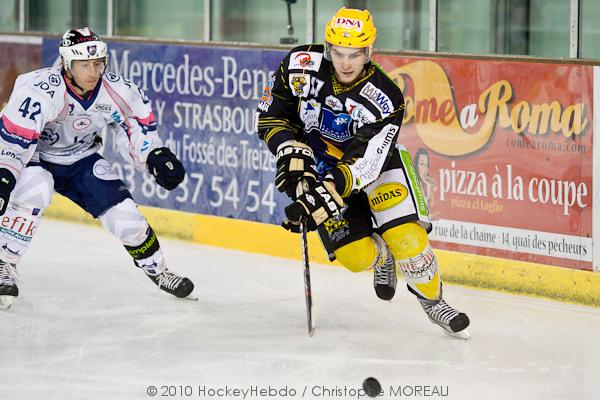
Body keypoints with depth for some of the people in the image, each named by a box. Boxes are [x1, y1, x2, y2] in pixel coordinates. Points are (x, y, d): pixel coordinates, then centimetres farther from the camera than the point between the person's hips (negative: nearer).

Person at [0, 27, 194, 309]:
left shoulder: (116, 91, -17)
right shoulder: (40, 90, -33)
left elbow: (137, 125, 1)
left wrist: (155, 156, -10)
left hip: (80, 159, 4)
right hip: (35, 157, -4)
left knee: (123, 213, -4)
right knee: (34, 191, -36)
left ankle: (156, 269, 21)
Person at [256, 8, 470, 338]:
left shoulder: (385, 99, -27)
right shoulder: (301, 66, -20)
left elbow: (362, 165, -31)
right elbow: (269, 116, -9)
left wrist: (324, 197, -41)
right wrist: (293, 154, -23)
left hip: (372, 164, -1)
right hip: (316, 167, 1)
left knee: (406, 237, -19)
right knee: (355, 255, -12)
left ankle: (432, 301, 8)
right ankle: (382, 258, 25)